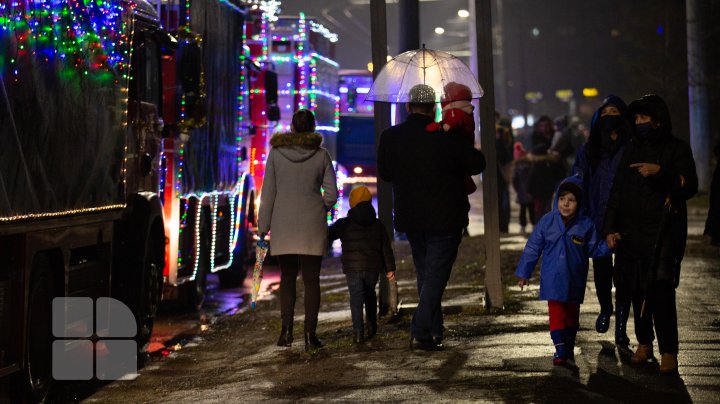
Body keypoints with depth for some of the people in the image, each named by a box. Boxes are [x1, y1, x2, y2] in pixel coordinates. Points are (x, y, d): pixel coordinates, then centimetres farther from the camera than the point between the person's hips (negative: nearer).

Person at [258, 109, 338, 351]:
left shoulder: (276, 153, 0)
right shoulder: (321, 155, 0)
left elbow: (268, 193, 0)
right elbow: (331, 194, 0)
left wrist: (263, 227, 5)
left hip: (283, 225, 1)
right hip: (313, 226, 0)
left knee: (287, 278, 11)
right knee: (311, 279, 3)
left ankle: (287, 329, 2)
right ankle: (310, 334, 1)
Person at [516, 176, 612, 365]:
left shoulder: (586, 225, -7)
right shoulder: (547, 221, -7)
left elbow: (594, 250, 2)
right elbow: (533, 248, 0)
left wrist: (608, 245, -18)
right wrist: (524, 273, 3)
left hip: (575, 280, 1)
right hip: (553, 279, -1)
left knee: (572, 314, 15)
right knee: (556, 314, -7)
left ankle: (569, 348, 30)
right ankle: (559, 350, -5)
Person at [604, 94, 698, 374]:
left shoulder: (677, 149, 2)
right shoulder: (631, 149, 14)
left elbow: (690, 187, -7)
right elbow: (617, 190, 15)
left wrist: (660, 172, -21)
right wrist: (611, 227, 7)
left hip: (664, 231, -4)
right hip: (631, 232, 5)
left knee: (661, 289, -12)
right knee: (636, 289, 5)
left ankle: (668, 351, -7)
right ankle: (644, 343, 19)